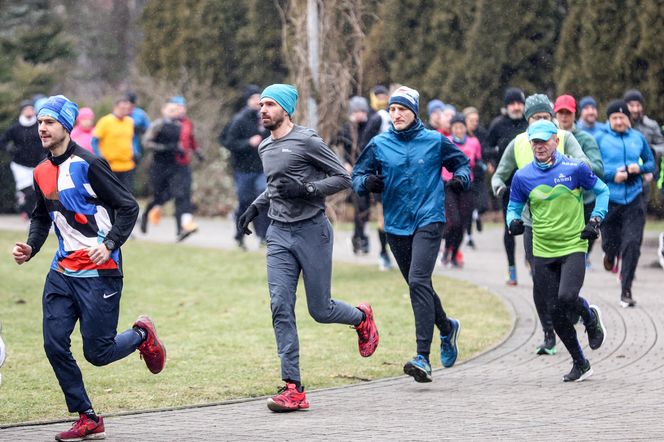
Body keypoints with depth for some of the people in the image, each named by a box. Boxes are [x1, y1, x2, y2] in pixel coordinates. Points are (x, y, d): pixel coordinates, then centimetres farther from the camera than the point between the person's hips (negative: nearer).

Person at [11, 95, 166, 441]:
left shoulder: (88, 164, -12)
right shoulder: (41, 172, 10)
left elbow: (128, 207, -12)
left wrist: (109, 245, -25)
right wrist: (30, 248, 7)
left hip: (99, 273, -7)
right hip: (62, 270, 7)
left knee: (97, 353, -5)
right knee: (54, 344, -4)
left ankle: (142, 335, 27)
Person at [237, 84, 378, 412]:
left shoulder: (306, 141, -9)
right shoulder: (265, 148, 14)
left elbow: (343, 178, -9)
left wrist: (306, 189, -20)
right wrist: (256, 207, 19)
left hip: (312, 231, -6)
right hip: (279, 234, 6)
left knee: (320, 310, 1)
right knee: (281, 307, -9)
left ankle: (362, 318, 37)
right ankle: (293, 389, -11)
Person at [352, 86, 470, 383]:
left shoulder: (434, 141, 1)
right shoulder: (379, 145, 4)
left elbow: (461, 161, 16)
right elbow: (357, 175, 10)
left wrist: (460, 178, -5)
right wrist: (367, 182, -12)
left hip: (429, 220, -4)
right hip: (396, 225, 4)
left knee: (418, 282, -19)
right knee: (418, 287, 14)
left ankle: (423, 358, -23)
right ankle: (446, 328, 44)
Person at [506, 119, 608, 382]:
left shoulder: (575, 168, -5)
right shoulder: (522, 176, 1)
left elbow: (602, 191, 9)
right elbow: (514, 207, 12)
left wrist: (595, 220, -3)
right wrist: (514, 222, -11)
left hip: (574, 246, -3)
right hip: (542, 252, 3)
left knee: (566, 298, -24)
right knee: (556, 312, 2)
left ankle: (591, 318, 12)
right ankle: (580, 364, 20)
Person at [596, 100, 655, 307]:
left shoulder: (638, 138, 7)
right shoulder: (600, 139, -1)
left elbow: (651, 163, 16)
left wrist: (640, 168, -6)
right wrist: (612, 175, -15)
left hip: (634, 199, 1)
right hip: (609, 199, -1)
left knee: (632, 244, -10)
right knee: (610, 242, 7)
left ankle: (626, 291, -4)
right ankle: (611, 255, 47)